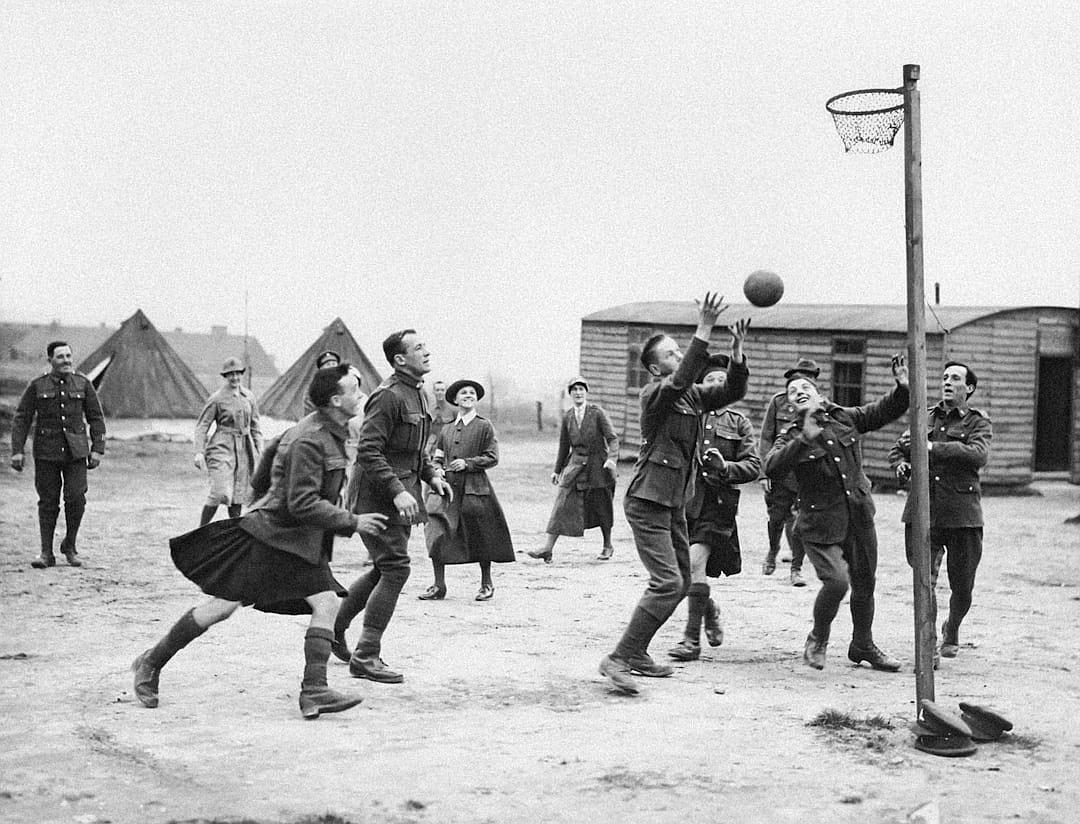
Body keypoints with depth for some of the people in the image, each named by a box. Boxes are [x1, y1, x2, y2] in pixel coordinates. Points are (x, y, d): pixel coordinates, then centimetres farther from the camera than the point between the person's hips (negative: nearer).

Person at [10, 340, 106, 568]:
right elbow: (21, 419, 2)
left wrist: (97, 449, 1)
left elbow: (96, 418, 9)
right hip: (46, 452, 0)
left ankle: (70, 545, 12)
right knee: (48, 502, 2)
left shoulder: (83, 384, 6)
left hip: (75, 451, 1)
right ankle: (46, 553, 9)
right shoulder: (37, 386, 2)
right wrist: (17, 451, -6)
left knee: (76, 498, -9)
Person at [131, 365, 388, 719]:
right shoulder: (309, 441, -23)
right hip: (269, 534, -9)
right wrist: (352, 522, -22)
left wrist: (266, 496, 30)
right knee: (222, 606, -1)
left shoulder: (330, 431, 7)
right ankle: (152, 662, 15)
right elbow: (302, 505, -27)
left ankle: (314, 690, -10)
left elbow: (274, 449, 21)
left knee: (327, 604, -7)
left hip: (301, 542, 9)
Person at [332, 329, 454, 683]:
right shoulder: (388, 396, -17)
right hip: (377, 494, -10)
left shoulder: (419, 394, 14)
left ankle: (335, 628, 31)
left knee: (386, 568, 16)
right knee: (395, 569, -11)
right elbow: (368, 451, -23)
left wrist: (432, 474, 8)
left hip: (401, 494, 10)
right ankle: (366, 656, -5)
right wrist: (397, 491, -29)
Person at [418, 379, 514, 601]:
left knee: (480, 538, 4)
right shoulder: (446, 431, 15)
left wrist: (467, 463, -12)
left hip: (474, 488, -3)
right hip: (447, 487, 3)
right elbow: (437, 457, 20)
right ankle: (439, 586, 1)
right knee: (436, 536, -8)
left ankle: (487, 584, 21)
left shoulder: (484, 427, 3)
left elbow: (492, 458, -2)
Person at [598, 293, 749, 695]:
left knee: (680, 582, 13)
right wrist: (704, 329, -38)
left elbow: (732, 391, 7)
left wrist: (736, 351, -10)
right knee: (667, 582, -17)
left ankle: (637, 654, 22)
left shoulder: (692, 395, 10)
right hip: (647, 502, -9)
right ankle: (618, 659, -13)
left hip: (674, 504, 9)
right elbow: (682, 379, -33)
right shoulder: (654, 394, -14)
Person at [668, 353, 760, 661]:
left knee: (696, 562, -19)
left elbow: (754, 465, 3)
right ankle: (711, 612, 40)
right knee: (685, 570, 8)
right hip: (684, 498, 3)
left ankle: (692, 640, -12)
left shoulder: (739, 422, 8)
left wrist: (725, 467, -14)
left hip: (718, 501, -3)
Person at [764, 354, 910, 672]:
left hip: (859, 517, 4)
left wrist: (903, 387, -12)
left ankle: (863, 645, 37)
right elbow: (771, 469, -23)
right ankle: (818, 640, 8)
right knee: (836, 580, -20)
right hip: (820, 523, -4)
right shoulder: (791, 438, -6)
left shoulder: (845, 418, 5)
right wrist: (804, 440, -32)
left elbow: (884, 410, 7)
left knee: (864, 584, 14)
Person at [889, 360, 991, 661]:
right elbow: (896, 450, 26)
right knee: (925, 579, -12)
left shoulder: (979, 423, 5)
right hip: (922, 510, 2)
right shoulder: (925, 418, 15)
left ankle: (952, 632, 35)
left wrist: (933, 447, -20)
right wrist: (901, 464, 2)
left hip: (961, 514, -2)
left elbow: (978, 455, -15)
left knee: (962, 585, 6)